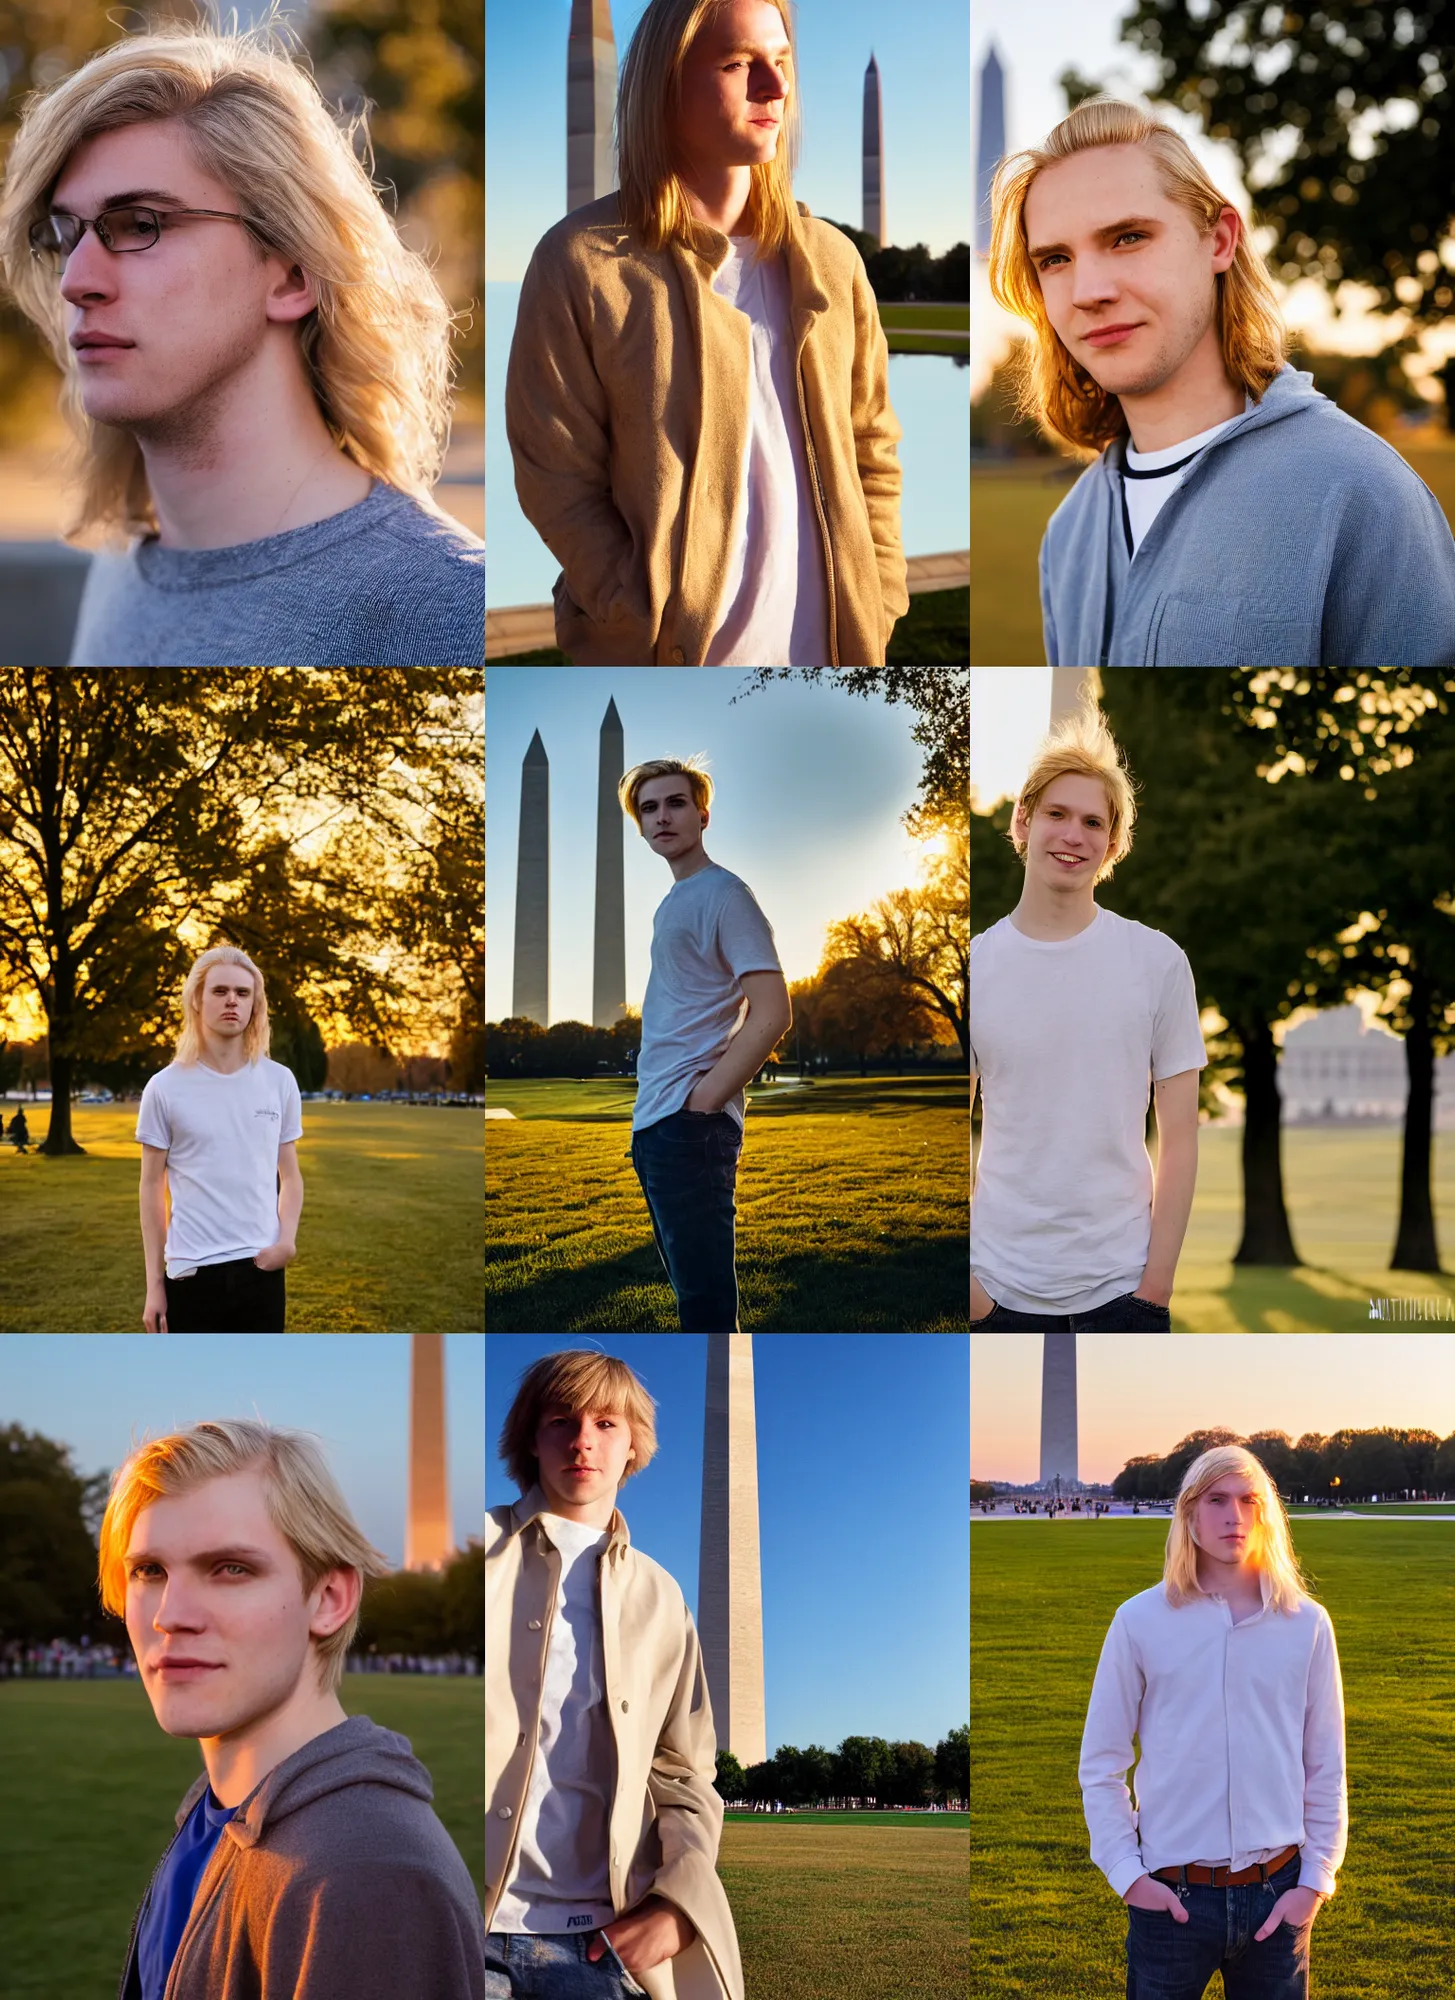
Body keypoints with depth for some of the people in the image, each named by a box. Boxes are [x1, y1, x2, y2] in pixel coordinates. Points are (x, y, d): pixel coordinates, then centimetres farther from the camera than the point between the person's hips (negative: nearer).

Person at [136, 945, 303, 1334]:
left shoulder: (279, 1081, 5)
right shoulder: (166, 1088, -1)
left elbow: (289, 1176, 12)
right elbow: (152, 1188, 2)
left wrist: (287, 1237, -8)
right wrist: (154, 1283, -1)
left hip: (261, 1268, 2)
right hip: (192, 1271, -2)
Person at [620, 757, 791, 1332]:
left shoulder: (724, 895, -9)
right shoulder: (672, 903, 18)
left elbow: (773, 1013, -17)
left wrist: (702, 1099, -18)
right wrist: (655, 1105, 13)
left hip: (691, 1127, -10)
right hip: (655, 1123, 10)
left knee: (706, 1300, -10)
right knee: (693, 1289, 15)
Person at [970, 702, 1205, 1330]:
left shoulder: (1158, 961, 0)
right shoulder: (974, 964, 1)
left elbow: (1179, 1138, 1)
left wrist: (1157, 1281, -5)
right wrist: (963, 1279, -3)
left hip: (1120, 1284, 0)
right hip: (1002, 1290, 0)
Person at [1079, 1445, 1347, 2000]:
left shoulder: (1307, 1624, 2)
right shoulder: (1140, 1620, -1)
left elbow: (1325, 1767, 7)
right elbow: (1100, 1765, 3)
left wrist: (1316, 1880, 1)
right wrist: (1126, 1873, -5)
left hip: (1277, 1896, 1)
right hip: (1171, 1898, -1)